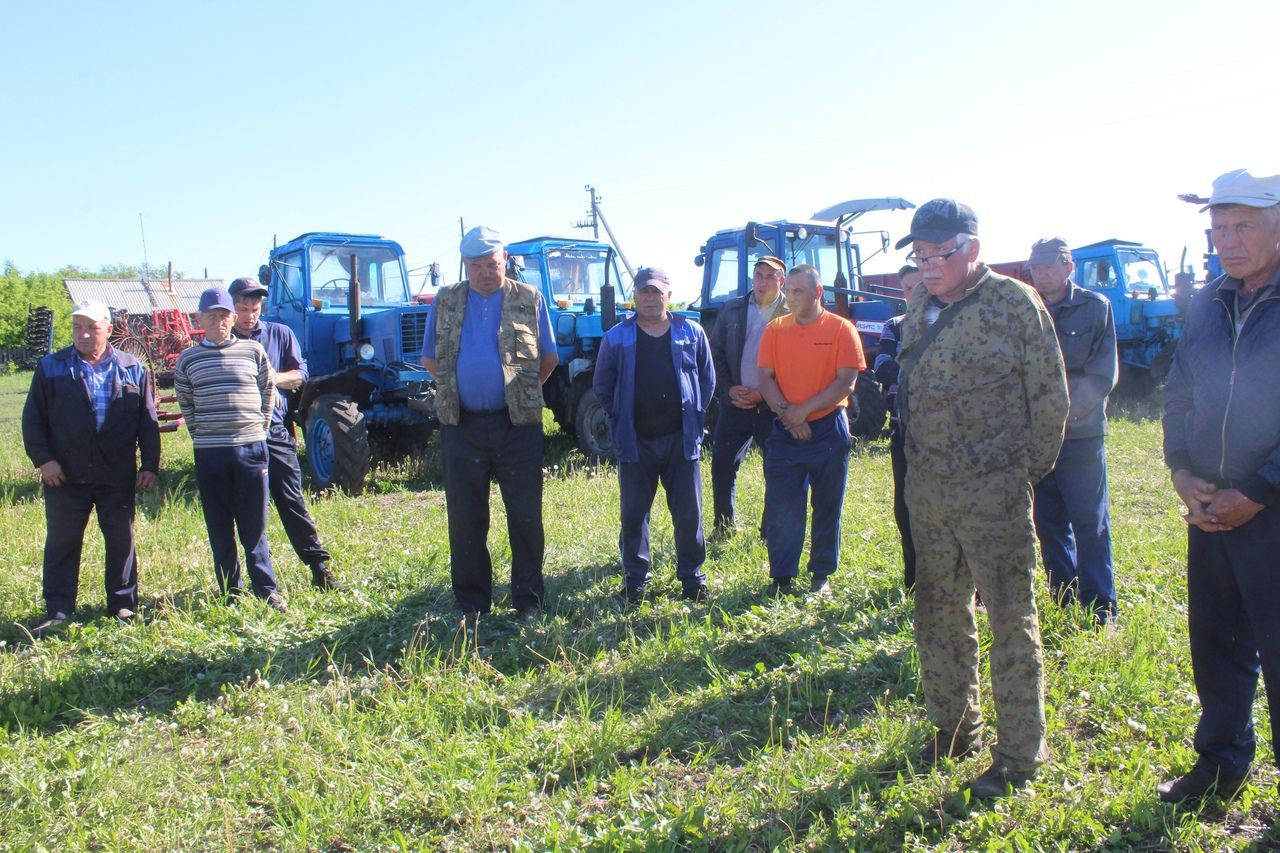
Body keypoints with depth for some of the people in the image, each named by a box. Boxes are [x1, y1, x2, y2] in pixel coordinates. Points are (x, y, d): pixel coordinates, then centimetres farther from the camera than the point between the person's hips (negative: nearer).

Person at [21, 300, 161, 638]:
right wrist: (43, 459, -8)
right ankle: (57, 612, 14)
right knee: (61, 543, 6)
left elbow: (148, 423, 5)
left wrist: (150, 465, 0)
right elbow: (33, 420, 2)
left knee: (121, 542, 8)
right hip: (65, 476, 0)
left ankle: (123, 606, 20)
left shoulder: (133, 369, 4)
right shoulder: (50, 368, 3)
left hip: (119, 476, 0)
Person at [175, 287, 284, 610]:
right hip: (209, 452, 1)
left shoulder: (253, 350, 4)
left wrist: (258, 431, 9)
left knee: (254, 526, 4)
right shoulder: (188, 359, 6)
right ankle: (230, 592, 17)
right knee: (219, 528, 7)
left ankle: (266, 590, 12)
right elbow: (185, 405, 14)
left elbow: (268, 393, 11)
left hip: (250, 448, -1)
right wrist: (203, 435, 10)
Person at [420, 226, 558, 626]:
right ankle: (471, 604, 18)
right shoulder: (445, 302, 8)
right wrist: (457, 387, 8)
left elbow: (549, 358, 8)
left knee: (526, 516, 3)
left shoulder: (529, 300, 3)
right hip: (462, 425, 2)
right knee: (465, 518, 7)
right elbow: (430, 359, 15)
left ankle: (528, 600, 16)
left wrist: (522, 392, 7)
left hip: (518, 425, -2)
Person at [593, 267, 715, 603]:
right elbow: (602, 386, 8)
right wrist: (621, 423, 3)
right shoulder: (616, 338, 0)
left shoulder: (691, 332, 3)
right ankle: (635, 579, 21)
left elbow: (708, 379, 11)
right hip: (635, 442, 0)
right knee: (633, 514, 7)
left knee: (689, 513, 7)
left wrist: (694, 417, 6)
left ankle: (693, 577, 21)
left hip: (681, 440, 0)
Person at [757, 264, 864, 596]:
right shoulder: (775, 329, 5)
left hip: (828, 429, -2)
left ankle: (822, 575, 20)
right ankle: (781, 577, 9)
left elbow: (846, 383, -10)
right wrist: (786, 412, -14)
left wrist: (804, 410, -15)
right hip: (784, 431, 2)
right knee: (781, 506, 0)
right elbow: (766, 378, 1)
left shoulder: (841, 329, -4)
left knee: (827, 506, 8)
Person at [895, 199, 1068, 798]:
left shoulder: (1015, 303, -8)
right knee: (938, 613, 15)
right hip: (925, 489, 6)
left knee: (1011, 618, 2)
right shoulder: (919, 306, 9)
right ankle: (954, 728, 32)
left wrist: (1028, 471, 0)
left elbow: (1050, 397, -5)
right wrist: (917, 467, 12)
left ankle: (1020, 754, 15)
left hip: (994, 491, -6)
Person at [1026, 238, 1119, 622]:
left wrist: (1065, 414, -12)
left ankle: (1099, 607, 7)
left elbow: (1103, 375, -4)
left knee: (1091, 524, -1)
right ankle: (1063, 601, 20)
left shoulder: (1095, 307, 1)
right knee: (1049, 523, 9)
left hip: (1081, 434, -3)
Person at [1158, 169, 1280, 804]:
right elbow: (1178, 395, 13)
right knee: (1215, 640, 15)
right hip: (1210, 509, 6)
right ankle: (1221, 762, 32)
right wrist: (1182, 472, -1)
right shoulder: (1207, 304, 8)